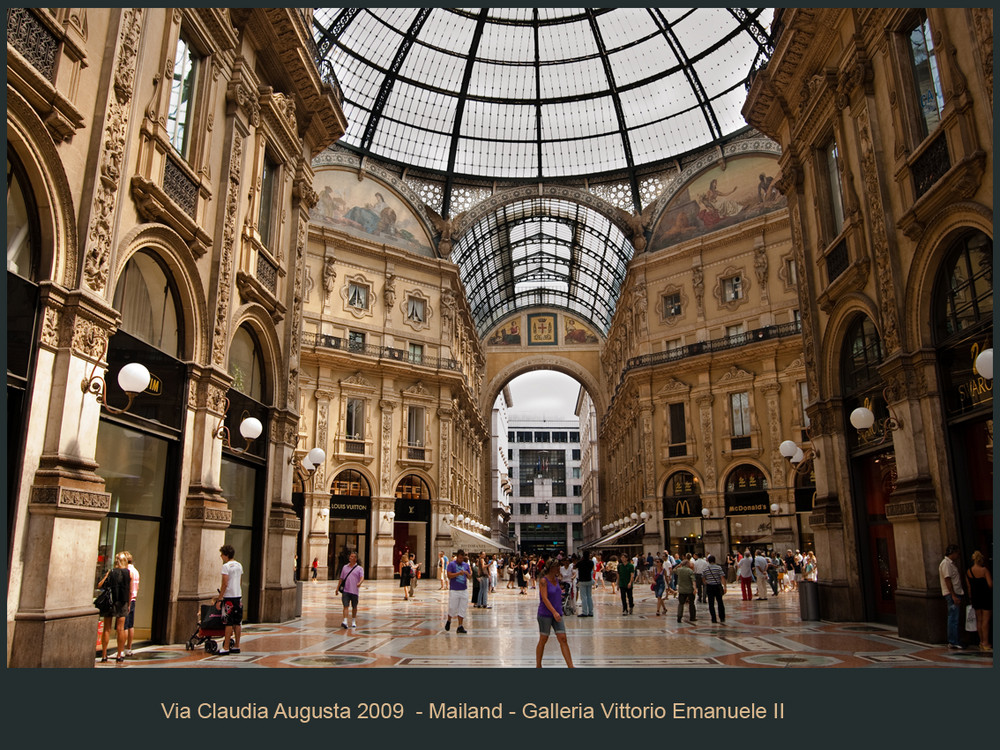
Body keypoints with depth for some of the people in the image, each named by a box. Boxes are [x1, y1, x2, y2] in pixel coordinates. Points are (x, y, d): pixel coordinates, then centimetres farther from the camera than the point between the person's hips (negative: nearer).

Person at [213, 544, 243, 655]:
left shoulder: (226, 566, -11)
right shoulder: (239, 565, 12)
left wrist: (219, 599, -13)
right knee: (237, 623, 10)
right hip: (238, 596, 7)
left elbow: (225, 584, -16)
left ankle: (226, 648, 0)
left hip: (229, 597, -7)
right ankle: (236, 646, 16)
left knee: (228, 623, -4)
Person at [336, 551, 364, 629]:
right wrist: (337, 588, 12)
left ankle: (353, 622, 24)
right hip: (345, 590, 2)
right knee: (346, 606, -9)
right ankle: (345, 622, -16)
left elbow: (362, 577, -15)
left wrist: (359, 583, -35)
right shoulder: (345, 567, 12)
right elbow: (341, 578, 17)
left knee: (354, 607, 9)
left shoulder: (359, 568, 0)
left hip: (354, 591, -1)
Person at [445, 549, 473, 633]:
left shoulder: (466, 565, 9)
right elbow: (449, 576, -11)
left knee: (462, 609, 2)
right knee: (452, 608, 0)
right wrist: (458, 573, -21)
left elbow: (470, 578, 9)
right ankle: (449, 621, 27)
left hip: (464, 590, 4)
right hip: (454, 590, -4)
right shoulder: (451, 564, -2)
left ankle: (460, 626, 8)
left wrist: (467, 573, -12)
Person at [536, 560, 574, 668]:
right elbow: (544, 598, -21)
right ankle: (538, 665, 19)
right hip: (545, 614, -6)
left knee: (563, 639, -3)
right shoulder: (543, 581, -12)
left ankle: (570, 666, -4)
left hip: (557, 614, 6)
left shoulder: (556, 580, 9)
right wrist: (554, 612, -29)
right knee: (543, 640, 4)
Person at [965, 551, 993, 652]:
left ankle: (981, 642, 17)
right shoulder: (984, 570, -13)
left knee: (979, 620, 12)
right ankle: (986, 643, -3)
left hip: (975, 597, 5)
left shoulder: (968, 572, 4)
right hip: (986, 597, -5)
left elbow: (969, 587, 8)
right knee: (986, 620, -3)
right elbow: (990, 584, -17)